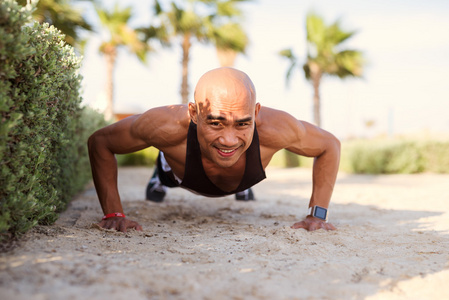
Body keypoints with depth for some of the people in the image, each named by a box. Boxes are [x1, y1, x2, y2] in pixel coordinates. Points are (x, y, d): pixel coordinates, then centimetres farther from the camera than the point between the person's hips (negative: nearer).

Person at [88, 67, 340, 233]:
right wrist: (113, 213, -39)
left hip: (245, 177, 2)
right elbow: (99, 141, -33)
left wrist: (318, 214, -33)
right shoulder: (168, 126, -52)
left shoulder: (274, 128, -49)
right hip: (182, 173, -1)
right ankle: (159, 179, 72)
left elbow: (329, 145, -27)